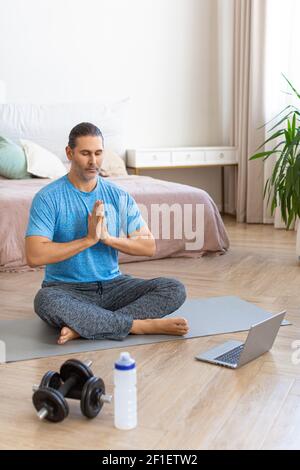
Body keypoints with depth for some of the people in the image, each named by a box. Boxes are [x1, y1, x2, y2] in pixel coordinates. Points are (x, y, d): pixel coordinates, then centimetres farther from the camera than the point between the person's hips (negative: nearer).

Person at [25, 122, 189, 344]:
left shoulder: (120, 197, 4)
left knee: (175, 289, -17)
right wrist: (89, 239, -21)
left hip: (113, 284, 4)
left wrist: (108, 237, -16)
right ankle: (143, 325, -29)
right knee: (45, 301, -38)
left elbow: (149, 247, 0)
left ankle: (84, 327, -28)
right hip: (67, 289, -3)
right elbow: (34, 255, -19)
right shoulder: (48, 198, -8)